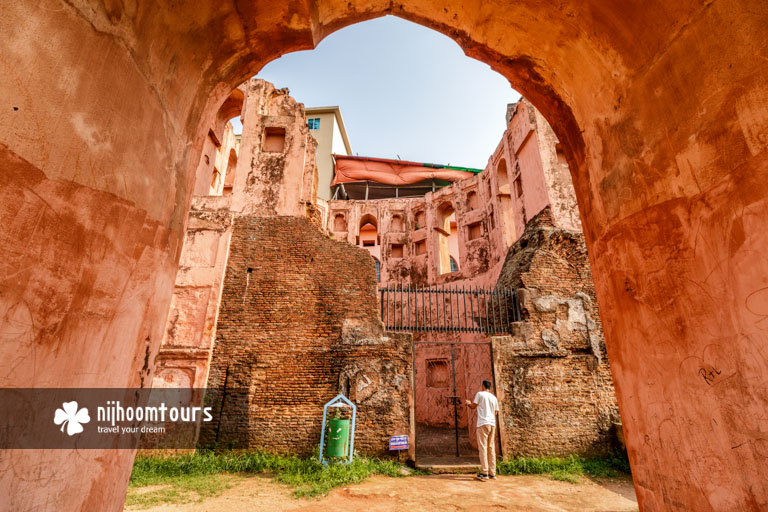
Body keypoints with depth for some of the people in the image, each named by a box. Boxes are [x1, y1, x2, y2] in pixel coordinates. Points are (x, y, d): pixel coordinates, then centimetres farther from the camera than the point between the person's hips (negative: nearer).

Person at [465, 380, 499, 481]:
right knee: (491, 448, 11)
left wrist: (468, 403, 22)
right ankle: (492, 473, 14)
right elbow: (496, 412, 17)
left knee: (483, 448, -3)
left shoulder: (480, 394, -3)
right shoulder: (494, 398, 12)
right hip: (492, 424, 6)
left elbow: (473, 406, 0)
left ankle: (485, 473, -5)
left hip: (483, 423, -6)